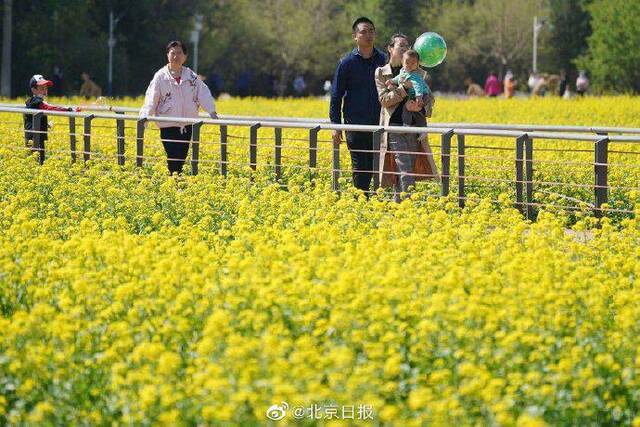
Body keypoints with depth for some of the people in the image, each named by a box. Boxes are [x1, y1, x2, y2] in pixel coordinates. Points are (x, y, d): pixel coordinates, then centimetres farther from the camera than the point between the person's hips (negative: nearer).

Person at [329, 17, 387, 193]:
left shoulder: (383, 60, 6)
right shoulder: (347, 63, -2)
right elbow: (336, 96, 1)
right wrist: (336, 126, -3)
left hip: (378, 125, 3)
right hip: (356, 124, -3)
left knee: (373, 167, 4)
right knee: (360, 168, -2)